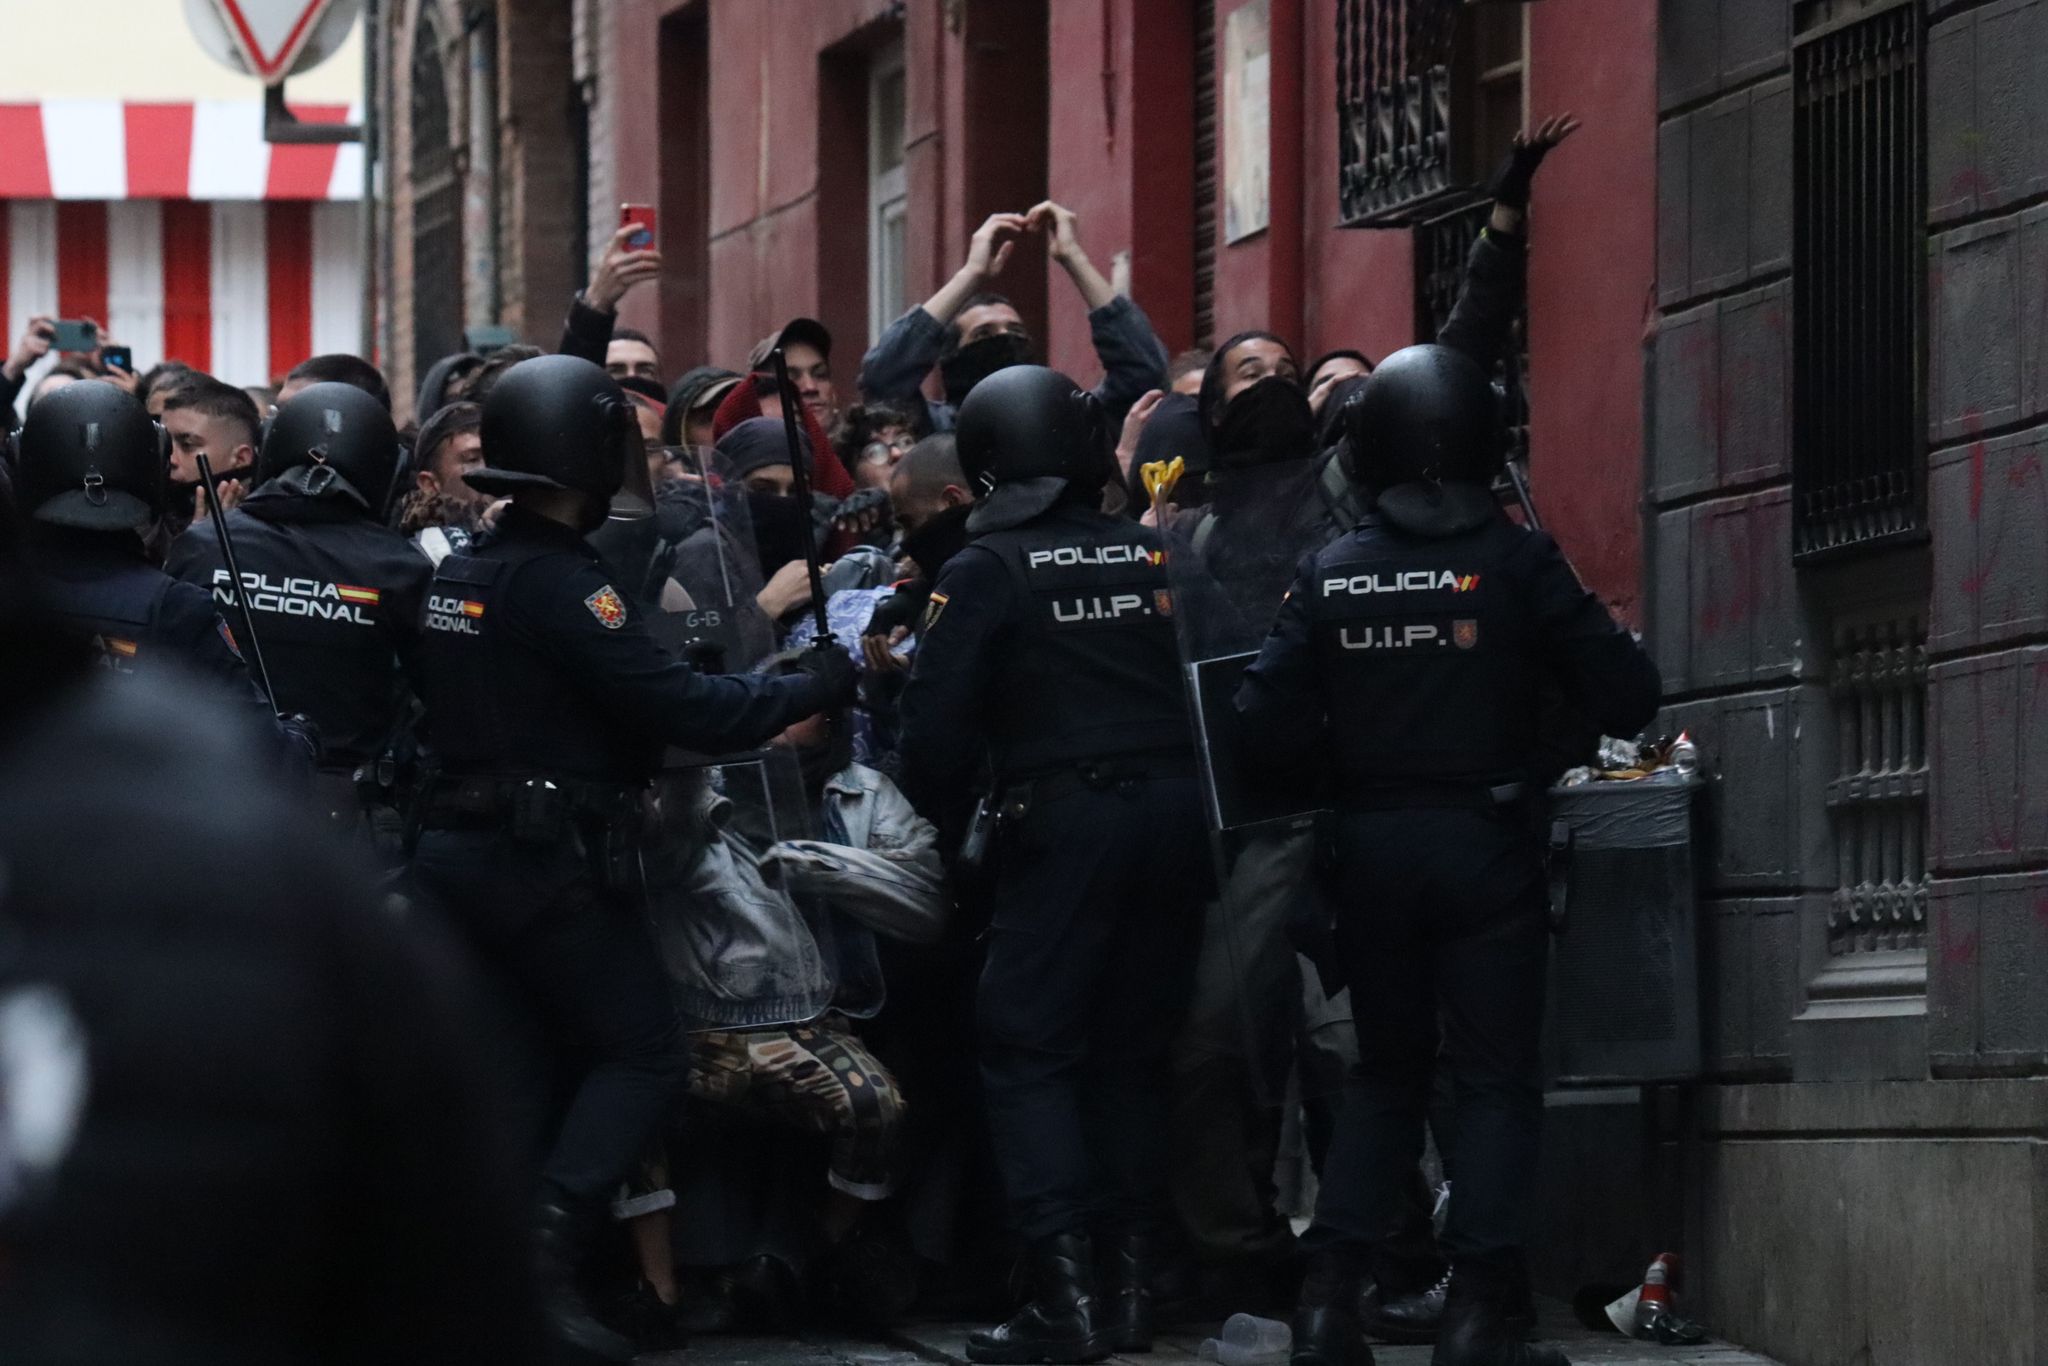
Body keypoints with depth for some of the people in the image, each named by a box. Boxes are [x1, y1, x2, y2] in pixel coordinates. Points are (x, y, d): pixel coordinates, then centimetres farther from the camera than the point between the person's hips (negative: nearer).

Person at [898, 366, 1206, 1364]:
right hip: (1173, 816, 5)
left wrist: (942, 812, 10)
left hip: (1064, 825, -5)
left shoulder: (985, 572, -5)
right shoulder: (1156, 557, 8)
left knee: (1029, 1047, -1)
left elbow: (938, 723, -7)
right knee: (1132, 1047, 14)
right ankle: (1129, 1276, 13)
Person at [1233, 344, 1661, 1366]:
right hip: (1485, 841, -3)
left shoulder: (1331, 576, 0)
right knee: (1495, 1077, 3)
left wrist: (1345, 773, 12)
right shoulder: (1518, 562, -9)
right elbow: (1625, 696, -11)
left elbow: (1268, 723, -4)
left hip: (1373, 848, 4)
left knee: (1386, 1071, 16)